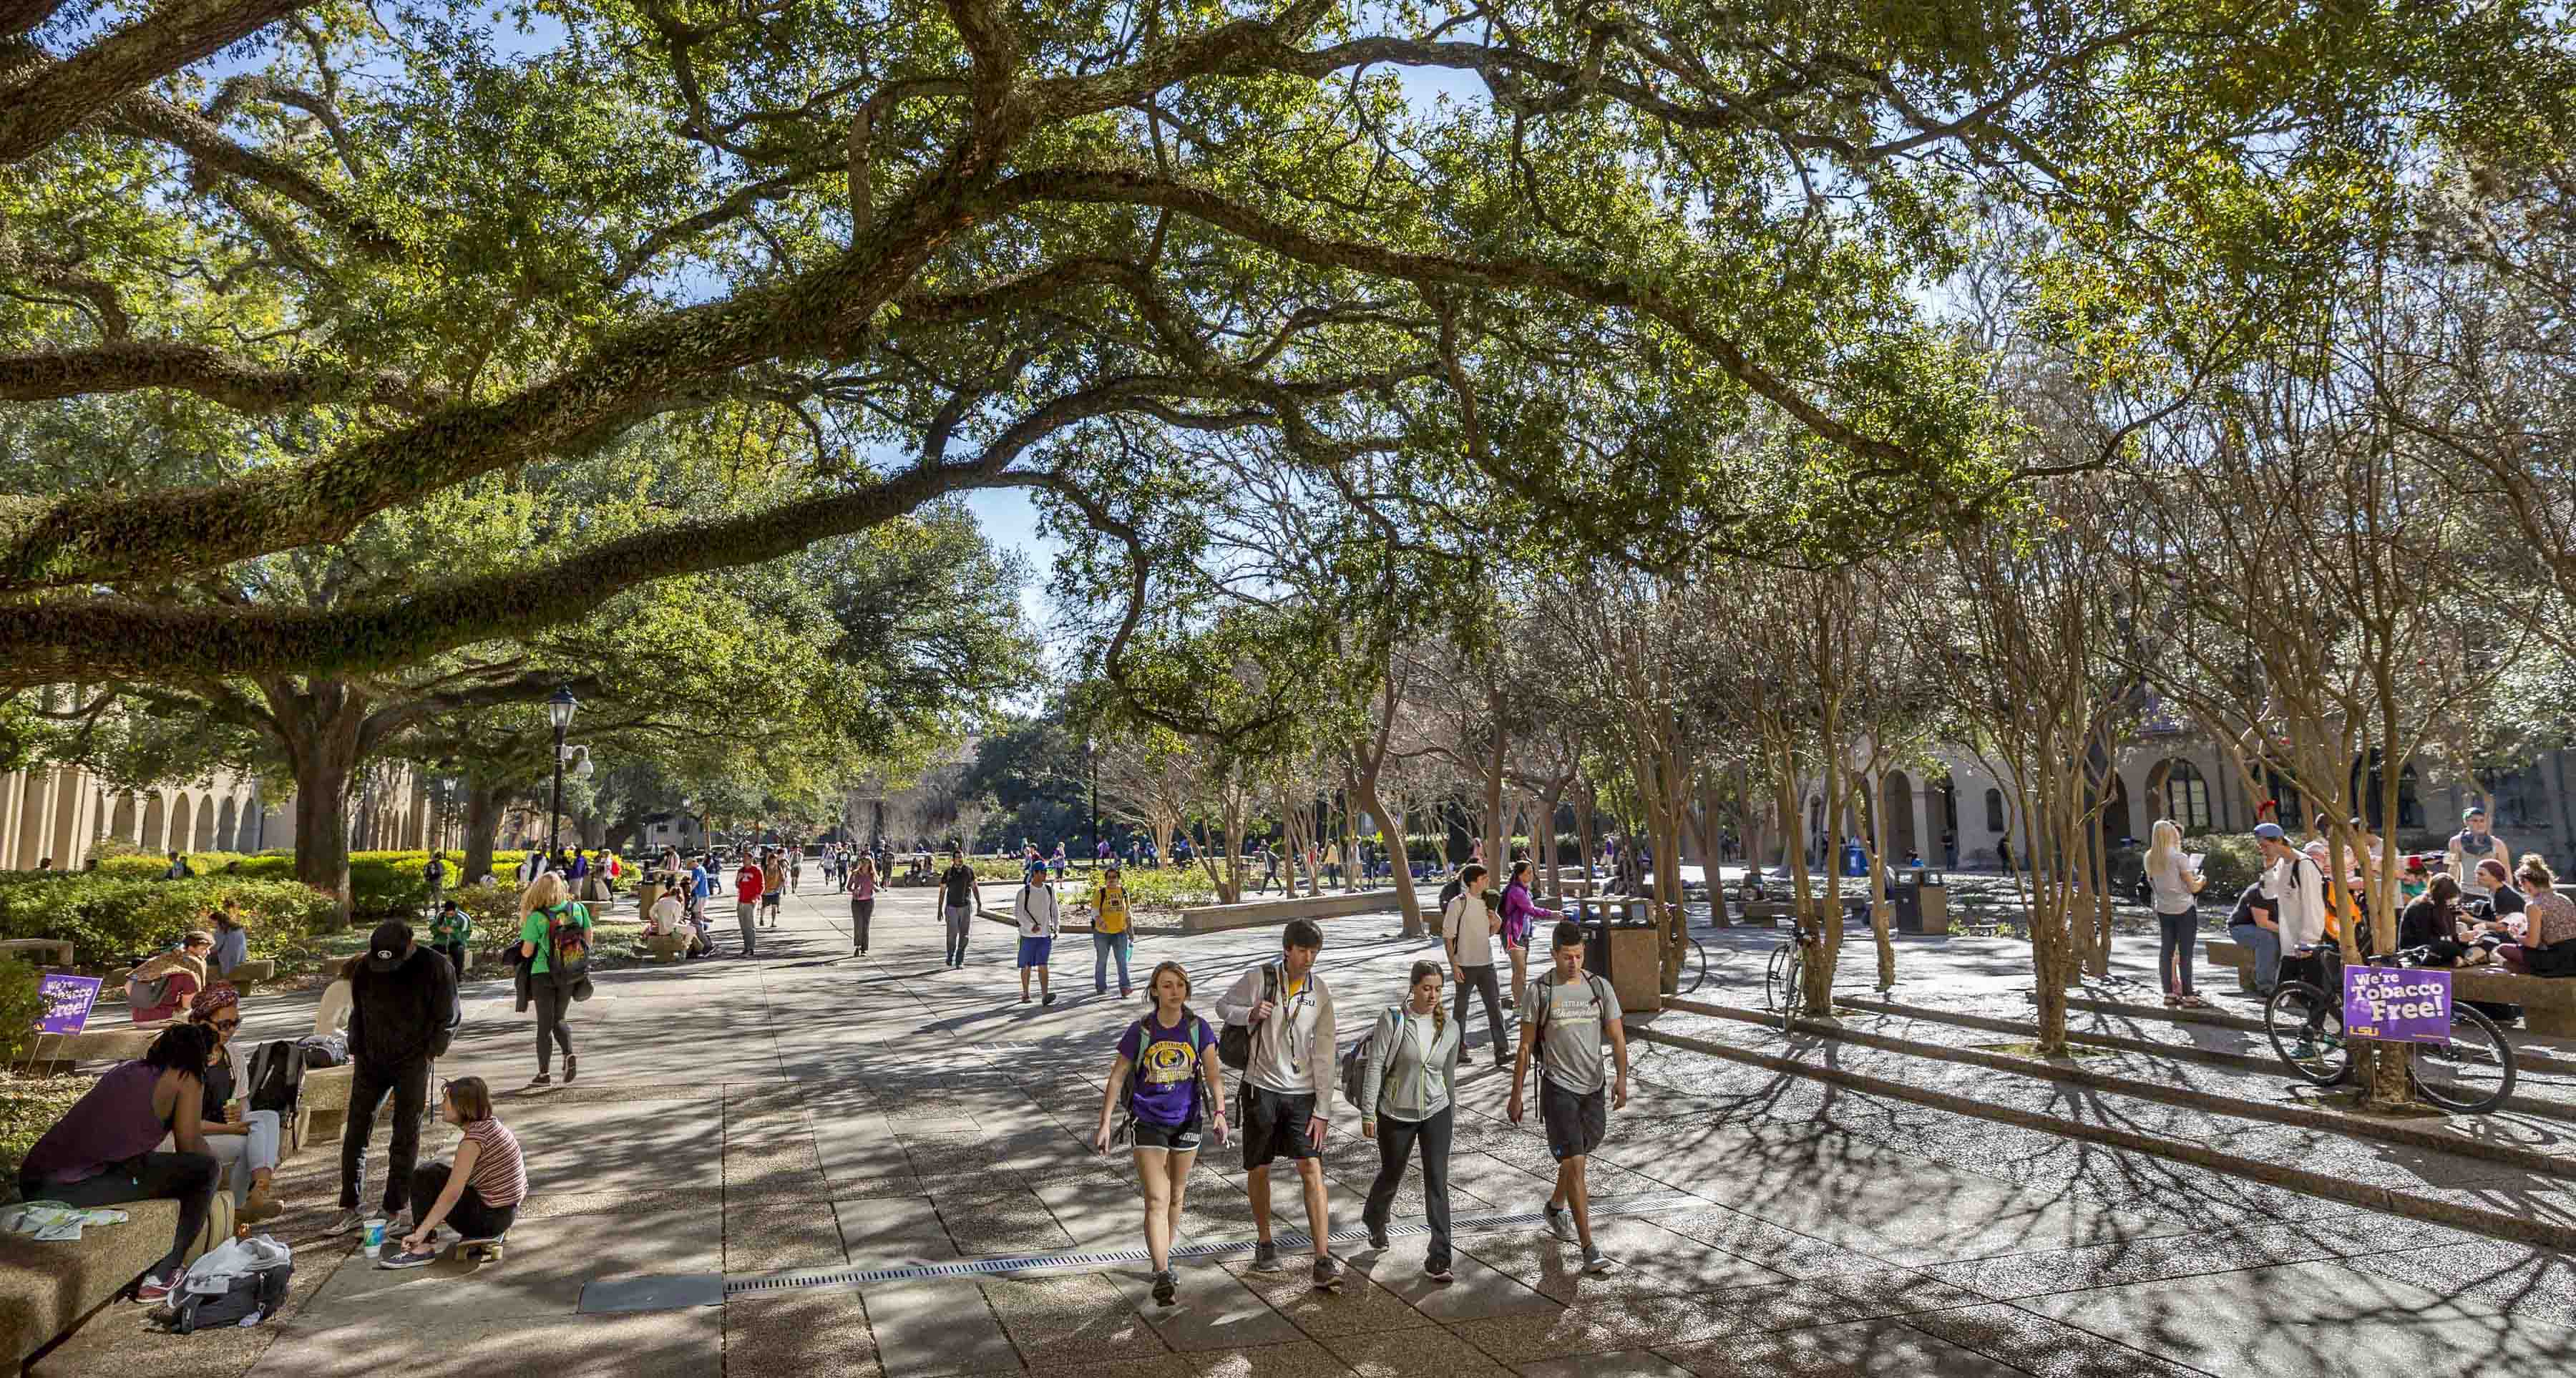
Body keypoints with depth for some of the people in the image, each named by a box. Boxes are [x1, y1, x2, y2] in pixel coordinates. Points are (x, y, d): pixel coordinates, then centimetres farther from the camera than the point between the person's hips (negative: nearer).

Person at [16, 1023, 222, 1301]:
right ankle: (161, 1277, 5)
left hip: (32, 1186, 9)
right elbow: (189, 1146, 1)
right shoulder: (186, 1079, 1)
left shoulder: (126, 1069, 23)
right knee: (204, 1168, 0)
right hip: (78, 1190, -9)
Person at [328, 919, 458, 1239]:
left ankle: (392, 1212, 9)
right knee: (355, 1132, 3)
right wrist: (356, 1053, 7)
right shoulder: (364, 968, -1)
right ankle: (350, 1209, 12)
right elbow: (358, 1015, 12)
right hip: (371, 1061, 4)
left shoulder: (436, 968, -13)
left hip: (413, 1063, -4)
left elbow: (447, 1020, -6)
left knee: (406, 1138, 1)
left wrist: (427, 1056, -9)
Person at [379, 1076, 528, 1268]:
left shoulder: (475, 1137, -20)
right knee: (433, 1172, 20)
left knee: (423, 1176, -4)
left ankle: (424, 1247, -5)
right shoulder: (491, 1124, 7)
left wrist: (420, 1233, -21)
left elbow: (453, 1193, -23)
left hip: (490, 1216, -9)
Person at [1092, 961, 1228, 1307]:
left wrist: (1219, 1113, -19)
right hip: (1147, 1122, -2)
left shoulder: (1198, 1028, -6)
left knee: (1176, 1197, 17)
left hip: (1186, 1122, 3)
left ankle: (1163, 1257, 38)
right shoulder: (1140, 1031, -9)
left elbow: (1213, 1073, -6)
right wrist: (1105, 1124, -6)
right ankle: (1162, 1275, -14)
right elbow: (1116, 1078, -3)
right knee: (1157, 1200, -11)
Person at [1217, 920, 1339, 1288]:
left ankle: (1324, 1261, -9)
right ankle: (1264, 1241, 32)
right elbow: (1224, 1006, 6)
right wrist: (1250, 1014, -17)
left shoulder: (1320, 992, -3)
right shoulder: (1259, 978, -8)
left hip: (1303, 1092, 0)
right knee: (1259, 1169, 10)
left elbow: (1324, 1056, -2)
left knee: (1312, 1169, -9)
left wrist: (1323, 1110, -5)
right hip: (1262, 1087, 0)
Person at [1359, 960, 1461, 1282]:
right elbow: (1375, 1067, -13)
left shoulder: (1449, 1027, -2)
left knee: (1437, 1182, -7)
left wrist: (1451, 1112, 19)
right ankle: (1375, 1221, 48)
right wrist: (1368, 1113, -16)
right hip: (1396, 1114, -2)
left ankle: (1438, 1258, -1)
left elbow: (1449, 1074, 11)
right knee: (1391, 1176, 16)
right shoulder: (1393, 1019, -13)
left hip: (1435, 1113, 2)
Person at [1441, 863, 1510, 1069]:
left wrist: (1497, 924, -5)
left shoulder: (1487, 902, 8)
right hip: (1465, 965, -5)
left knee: (1494, 1005, -1)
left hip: (1486, 963, 5)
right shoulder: (1457, 903, -11)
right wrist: (1454, 965, -14)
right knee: (1461, 1007, 8)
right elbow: (1447, 936, -10)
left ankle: (1502, 1051, -1)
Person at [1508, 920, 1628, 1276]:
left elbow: (1617, 1038, -1)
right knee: (1575, 1165, -11)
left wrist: (1622, 1079, -17)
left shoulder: (1601, 988, 1)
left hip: (1593, 1088, 4)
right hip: (1558, 1089, -4)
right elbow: (1524, 1047, -2)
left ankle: (1555, 1208, 47)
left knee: (1577, 1159, 20)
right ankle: (1589, 1250, -9)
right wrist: (1516, 1096, -1)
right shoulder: (1540, 992, -7)